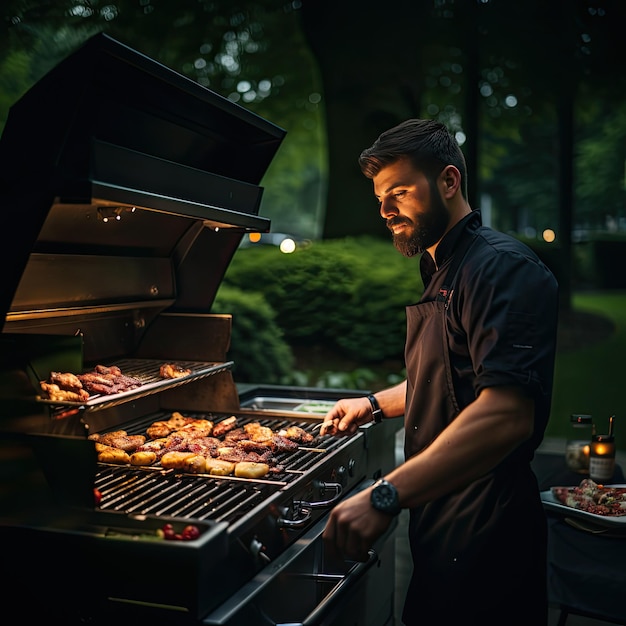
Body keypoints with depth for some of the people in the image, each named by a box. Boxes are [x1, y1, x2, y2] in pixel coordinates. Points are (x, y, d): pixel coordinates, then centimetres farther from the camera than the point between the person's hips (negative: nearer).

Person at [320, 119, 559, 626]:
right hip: (440, 518, 9)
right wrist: (376, 404, 17)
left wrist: (385, 497, -36)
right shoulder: (441, 272, 15)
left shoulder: (503, 267, -19)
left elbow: (506, 413, -33)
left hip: (481, 535, -9)